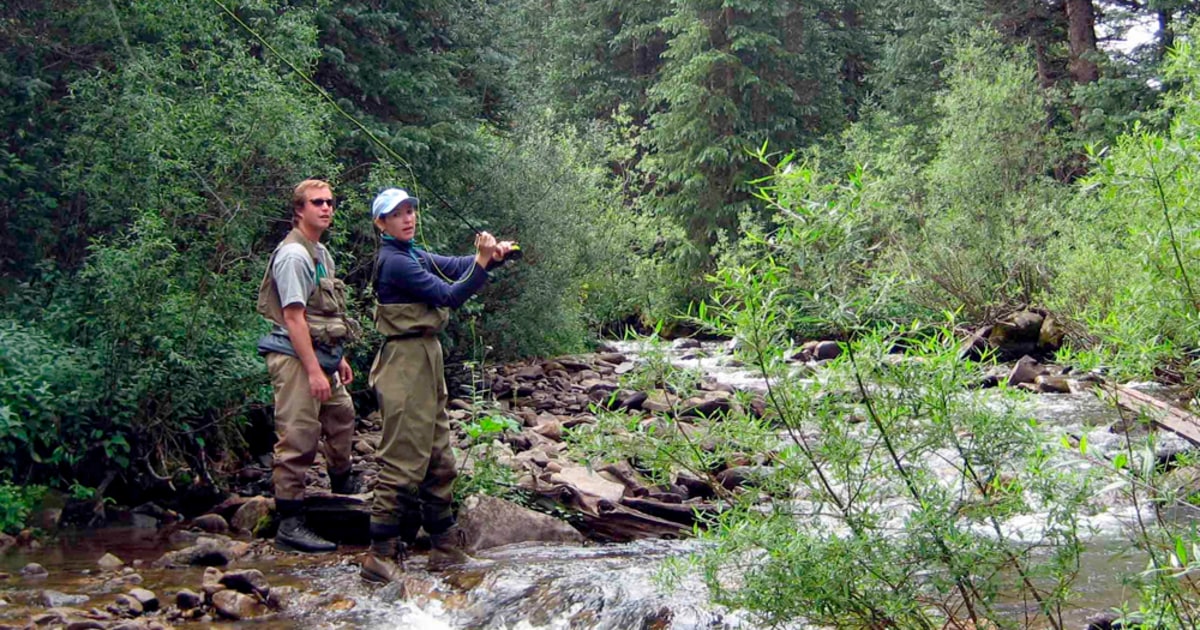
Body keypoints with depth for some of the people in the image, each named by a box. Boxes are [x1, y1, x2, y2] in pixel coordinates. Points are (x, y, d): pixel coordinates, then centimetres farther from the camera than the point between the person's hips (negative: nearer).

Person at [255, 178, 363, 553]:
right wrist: (314, 370, -25)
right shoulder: (294, 255, -16)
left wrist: (339, 358, 23)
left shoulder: (321, 253, 15)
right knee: (299, 439, -9)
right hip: (296, 358, -10)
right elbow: (293, 316, -22)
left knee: (341, 416, 25)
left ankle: (343, 485, 47)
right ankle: (290, 525, -6)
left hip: (321, 357, 10)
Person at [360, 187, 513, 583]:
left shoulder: (413, 255, 16)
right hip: (405, 362, -10)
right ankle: (380, 556, -6)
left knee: (438, 458, 14)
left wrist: (494, 253, -11)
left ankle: (444, 546, 23)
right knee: (404, 461, -10)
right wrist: (483, 261, -20)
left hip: (427, 360, 10)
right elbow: (448, 295, -16)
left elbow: (455, 266, 7)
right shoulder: (394, 261, -14)